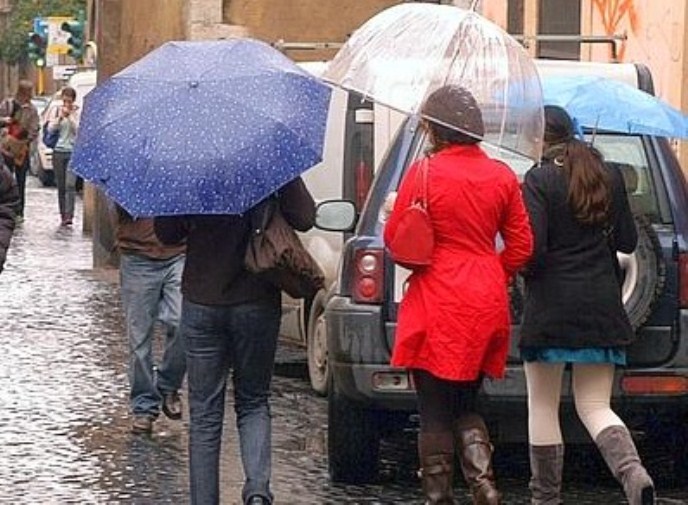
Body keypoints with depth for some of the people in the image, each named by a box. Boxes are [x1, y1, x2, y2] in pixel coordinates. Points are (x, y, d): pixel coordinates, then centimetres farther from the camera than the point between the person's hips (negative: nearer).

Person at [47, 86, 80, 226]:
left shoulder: (78, 112, 1)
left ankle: (69, 215, -22)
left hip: (73, 151, -3)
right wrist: (60, 117, -12)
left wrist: (70, 116, -14)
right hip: (58, 151, 3)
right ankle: (63, 215, 12)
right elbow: (51, 128, 1)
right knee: (61, 186, 6)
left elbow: (78, 129, -8)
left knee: (70, 184, -16)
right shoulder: (56, 111, 9)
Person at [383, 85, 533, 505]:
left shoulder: (425, 173, -10)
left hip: (437, 303, -5)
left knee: (435, 412, 4)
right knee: (467, 406, 16)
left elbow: (394, 237, -3)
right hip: (487, 305, 5)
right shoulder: (502, 176, 4)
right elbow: (522, 246, 7)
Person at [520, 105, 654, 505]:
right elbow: (628, 240, 12)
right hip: (603, 307, 5)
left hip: (551, 307, -5)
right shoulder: (610, 178, 7)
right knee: (595, 406, 8)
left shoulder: (540, 180, -10)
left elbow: (532, 249, -16)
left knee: (543, 406, 8)